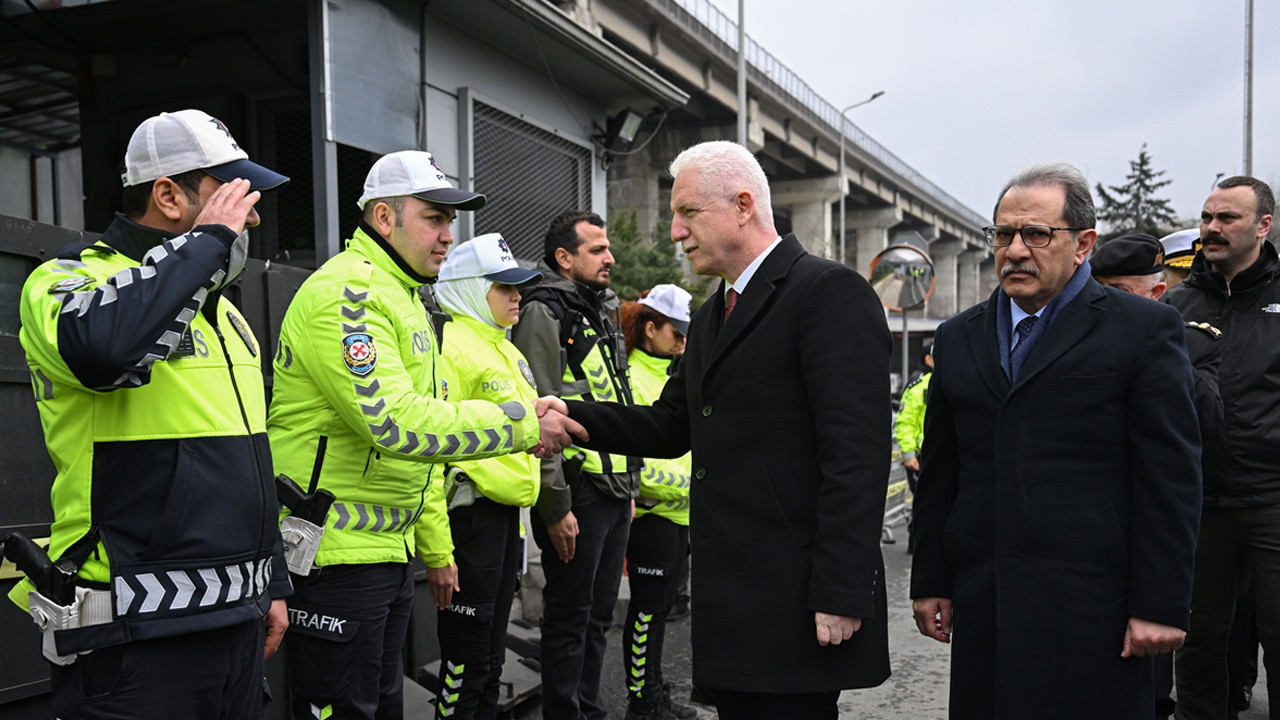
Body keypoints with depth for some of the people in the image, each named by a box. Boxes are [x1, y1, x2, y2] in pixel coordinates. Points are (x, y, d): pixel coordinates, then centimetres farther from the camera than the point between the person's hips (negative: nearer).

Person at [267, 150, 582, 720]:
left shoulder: (404, 301, 18)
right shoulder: (345, 294, -16)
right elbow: (396, 423, -28)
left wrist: (437, 549, 22)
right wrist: (523, 425, -22)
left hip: (389, 549, 10)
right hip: (335, 552, -10)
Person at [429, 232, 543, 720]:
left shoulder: (505, 351, 19)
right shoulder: (451, 345, -12)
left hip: (506, 510, 9)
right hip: (473, 511, -9)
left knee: (490, 655, 16)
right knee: (466, 657, -2)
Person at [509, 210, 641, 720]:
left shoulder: (602, 312, 17)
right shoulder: (544, 313, -11)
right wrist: (555, 507, -18)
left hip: (615, 490, 8)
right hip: (577, 491, -8)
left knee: (599, 614, 17)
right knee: (569, 619, 3)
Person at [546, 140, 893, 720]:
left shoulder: (830, 293, -11)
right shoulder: (709, 318, 18)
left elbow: (857, 453, -18)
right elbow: (670, 427, 17)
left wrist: (841, 595, -21)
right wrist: (572, 417, 3)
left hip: (795, 600, -8)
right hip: (727, 604, 8)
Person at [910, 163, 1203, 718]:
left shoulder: (1145, 330, 0)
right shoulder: (958, 339, 13)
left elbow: (1171, 478, -4)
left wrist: (1161, 606, -8)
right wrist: (929, 582, 11)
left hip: (1091, 608, -4)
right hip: (981, 605, 4)